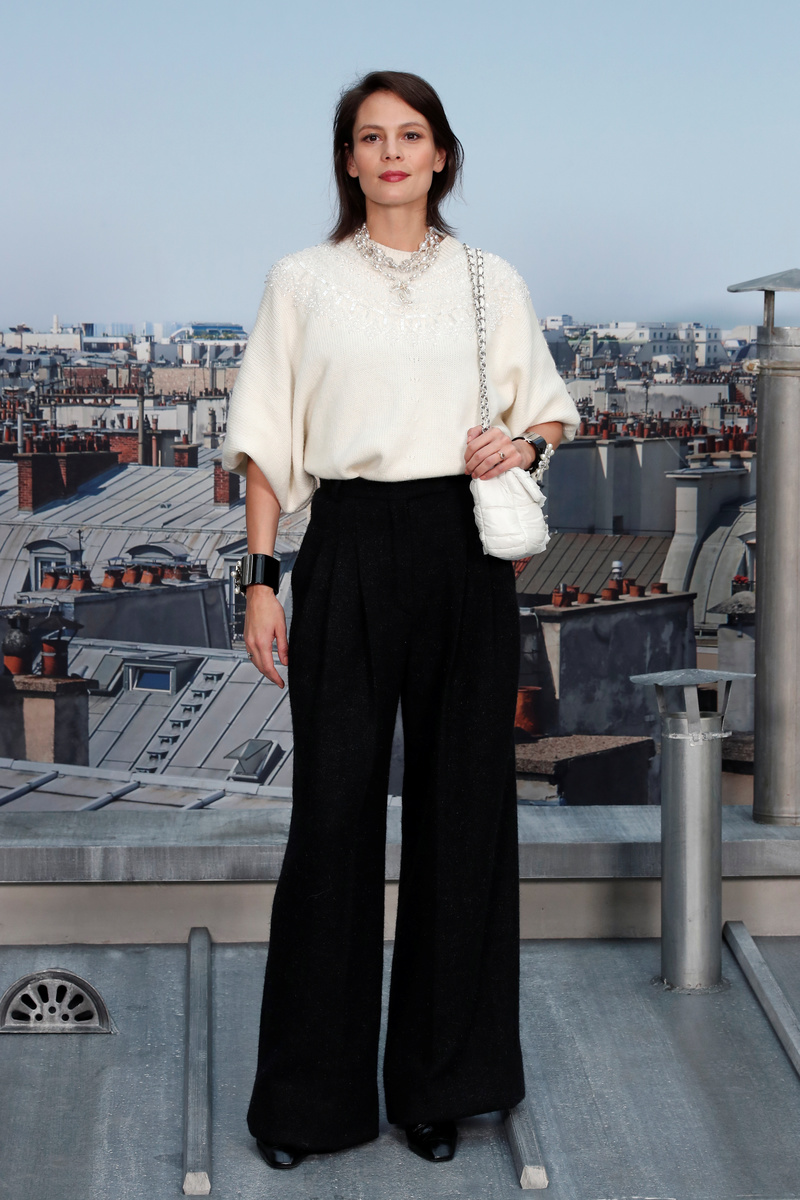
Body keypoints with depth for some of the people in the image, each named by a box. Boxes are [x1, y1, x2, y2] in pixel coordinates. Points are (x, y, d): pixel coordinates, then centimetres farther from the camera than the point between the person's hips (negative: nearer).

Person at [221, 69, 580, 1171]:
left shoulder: (492, 283, 10)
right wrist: (261, 577, -3)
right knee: (335, 809, -1)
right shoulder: (303, 282, 6)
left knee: (461, 808, 4)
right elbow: (268, 440, 4)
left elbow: (551, 410, 19)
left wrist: (521, 443, -4)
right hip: (349, 553, -1)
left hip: (465, 552, 2)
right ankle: (310, 1091, 12)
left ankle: (442, 1081, 18)